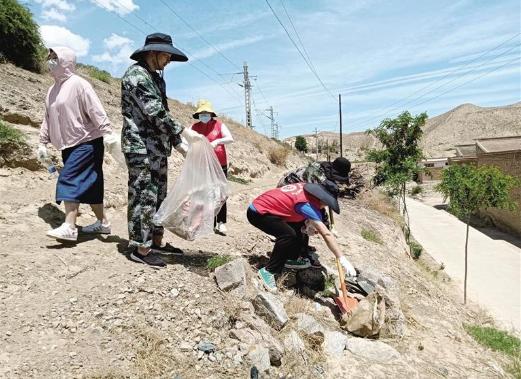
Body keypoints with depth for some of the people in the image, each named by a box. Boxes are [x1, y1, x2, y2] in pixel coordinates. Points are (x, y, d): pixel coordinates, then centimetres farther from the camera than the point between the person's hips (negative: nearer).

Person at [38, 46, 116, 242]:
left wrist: (107, 133, -28)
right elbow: (48, 119, 21)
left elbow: (96, 110, -19)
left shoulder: (78, 84, -9)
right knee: (88, 185, 11)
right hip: (68, 145, 8)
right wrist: (43, 143, 20)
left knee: (69, 179, -16)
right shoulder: (52, 90, 16)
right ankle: (103, 222, 21)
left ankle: (69, 227, -16)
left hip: (87, 142, -8)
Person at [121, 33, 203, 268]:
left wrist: (179, 145, 16)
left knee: (159, 196, 12)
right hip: (141, 147, -10)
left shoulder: (156, 79, 20)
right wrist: (185, 132, -18)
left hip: (158, 149, 10)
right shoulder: (137, 75, -8)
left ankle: (156, 242, 22)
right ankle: (140, 249, 3)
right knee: (144, 197, -7)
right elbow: (155, 113, -19)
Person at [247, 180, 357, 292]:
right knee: (289, 234, -27)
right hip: (258, 213, -10)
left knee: (298, 224, 15)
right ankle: (268, 271, -13)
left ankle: (291, 259, 25)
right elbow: (326, 234, -29)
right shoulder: (306, 203, -26)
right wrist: (343, 259, -28)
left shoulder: (304, 187, -2)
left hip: (265, 207, 10)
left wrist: (308, 221, -3)